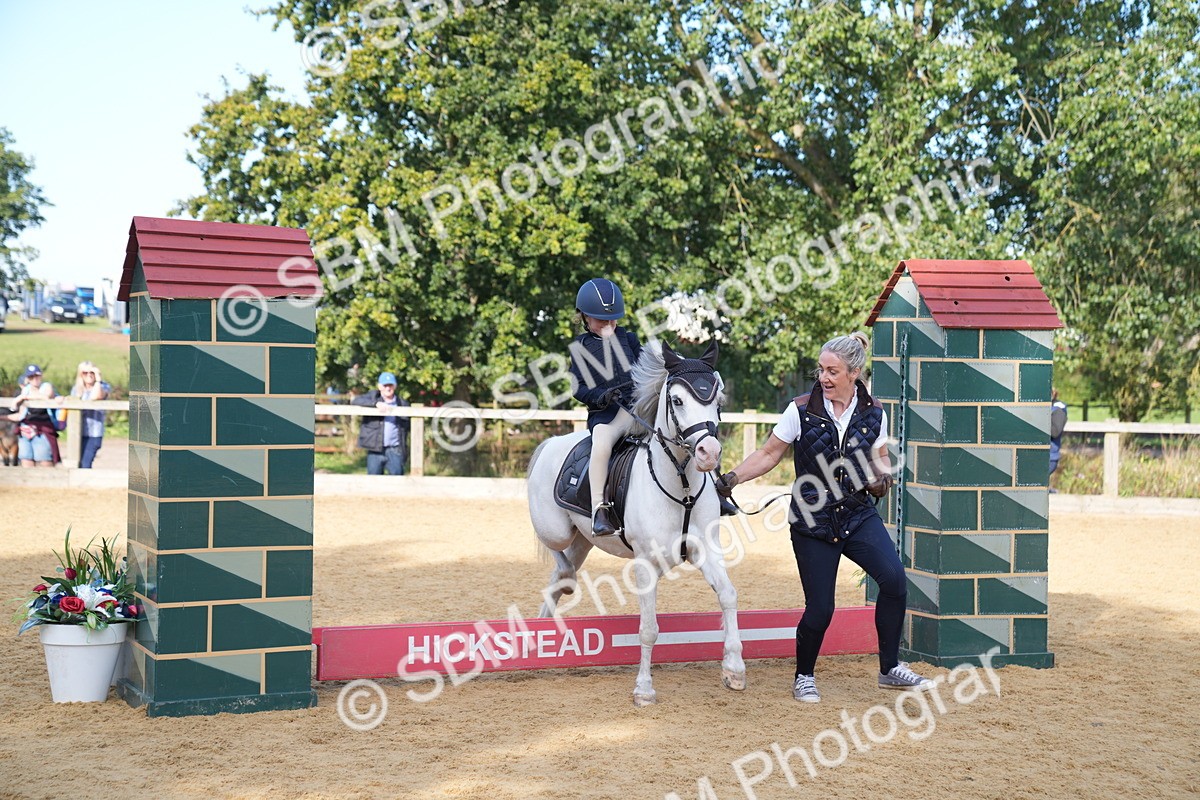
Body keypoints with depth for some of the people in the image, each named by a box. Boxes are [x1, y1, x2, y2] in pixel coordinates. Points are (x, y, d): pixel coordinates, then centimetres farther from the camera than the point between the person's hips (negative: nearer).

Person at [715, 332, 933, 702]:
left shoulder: (873, 413, 0)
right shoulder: (801, 410, -7)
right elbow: (768, 455, -1)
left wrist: (883, 477, -7)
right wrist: (732, 478, -12)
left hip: (859, 517, 2)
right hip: (812, 522, -2)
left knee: (894, 580, -18)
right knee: (819, 609, -3)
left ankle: (891, 668, 2)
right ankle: (804, 677, 25)